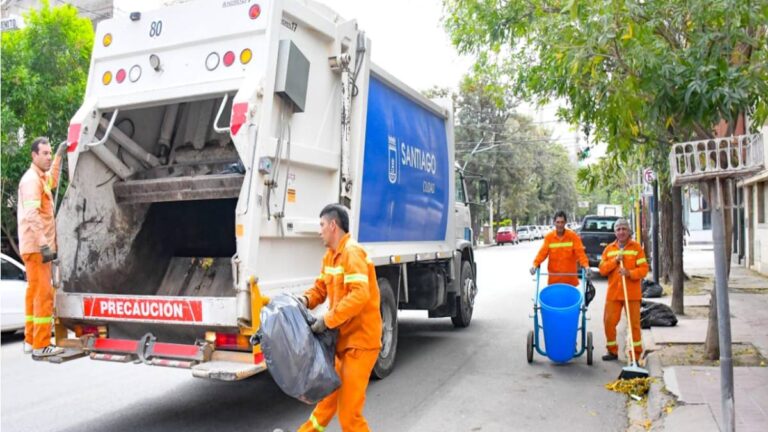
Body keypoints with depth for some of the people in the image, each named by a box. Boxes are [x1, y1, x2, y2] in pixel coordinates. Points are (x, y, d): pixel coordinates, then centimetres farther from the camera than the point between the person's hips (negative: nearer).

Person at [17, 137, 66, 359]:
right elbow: (32, 214, -24)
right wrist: (44, 244, -30)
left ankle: (31, 341, 23)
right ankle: (41, 346, -11)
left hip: (36, 246, 10)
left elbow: (52, 180, 41)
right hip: (36, 246, -10)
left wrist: (60, 156, 33)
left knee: (34, 294, 14)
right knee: (44, 294, -12)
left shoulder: (41, 178, 16)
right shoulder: (31, 179, -13)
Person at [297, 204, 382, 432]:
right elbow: (322, 286, 18)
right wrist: (306, 299, -3)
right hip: (343, 337, 9)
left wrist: (327, 320, -28)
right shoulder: (330, 255, 10)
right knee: (330, 389, 26)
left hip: (361, 339, -9)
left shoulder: (352, 253, -20)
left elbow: (360, 295, -30)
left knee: (349, 411, -5)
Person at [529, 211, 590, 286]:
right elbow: (543, 252, -6)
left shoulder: (573, 236, -2)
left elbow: (580, 252, -8)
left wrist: (586, 266, -24)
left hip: (570, 278, 0)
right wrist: (535, 264, -22)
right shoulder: (549, 237, -1)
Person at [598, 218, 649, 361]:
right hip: (613, 292, 3)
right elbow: (602, 269, 3)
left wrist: (630, 273, -21)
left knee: (634, 323, 1)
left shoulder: (636, 247, 2)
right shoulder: (609, 249, 10)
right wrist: (615, 261, -10)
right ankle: (612, 351, 17)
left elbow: (644, 269, -4)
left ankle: (636, 354, 11)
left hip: (632, 293, -3)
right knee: (609, 322, 2)